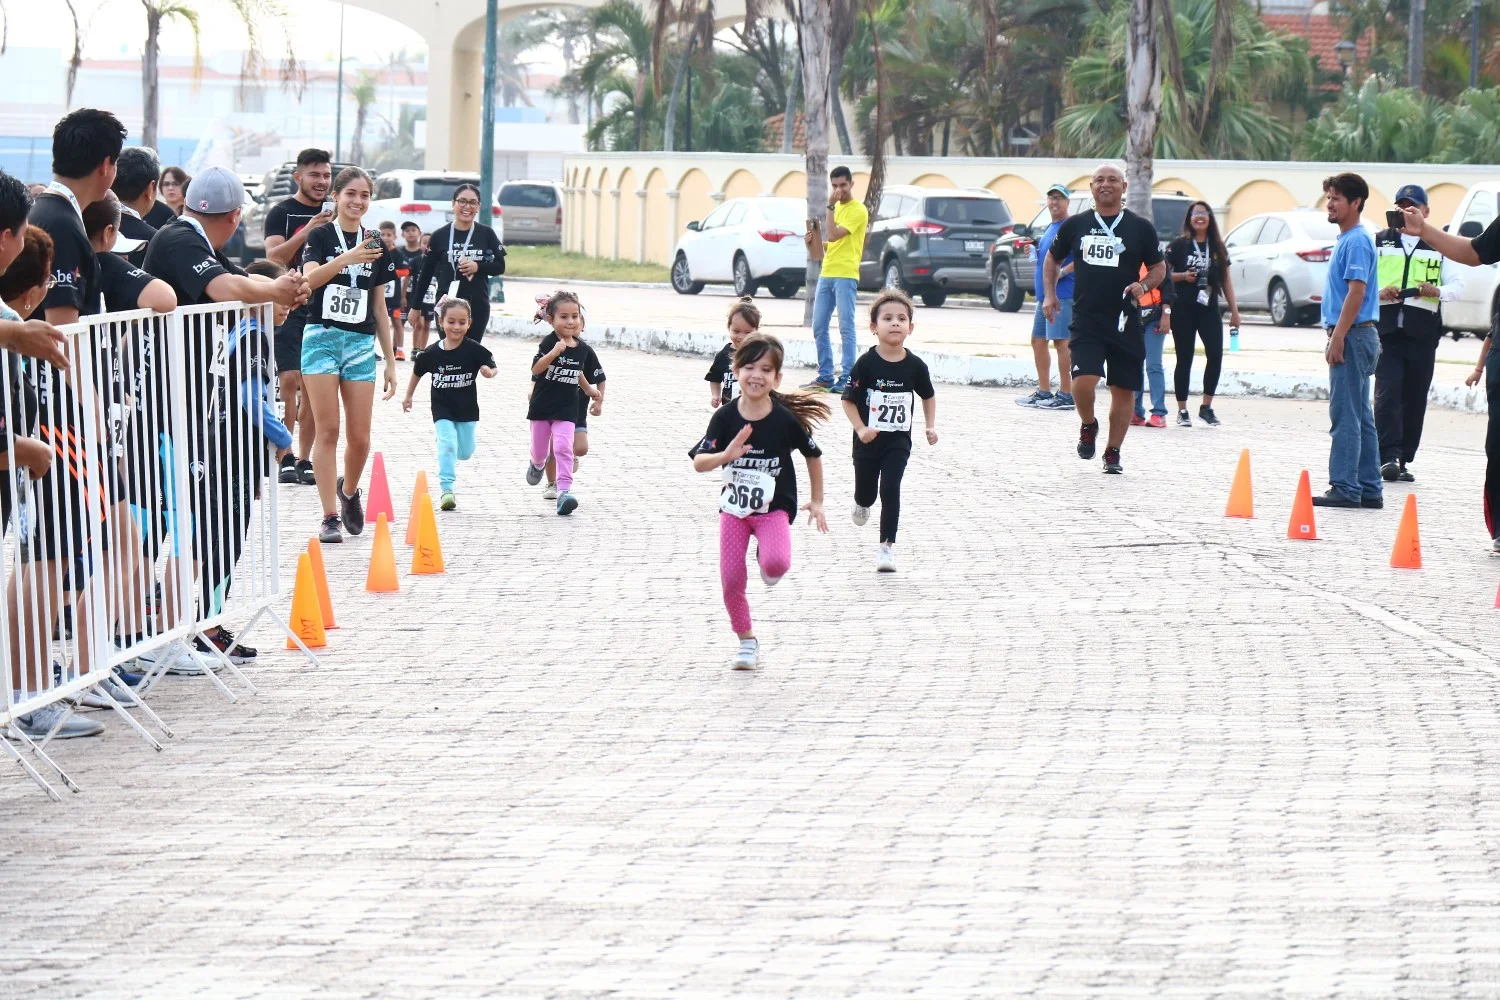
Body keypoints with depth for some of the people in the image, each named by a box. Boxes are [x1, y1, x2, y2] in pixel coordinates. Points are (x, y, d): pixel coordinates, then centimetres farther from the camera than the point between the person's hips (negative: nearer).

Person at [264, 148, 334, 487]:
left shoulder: (335, 215, 12)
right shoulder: (282, 213, -1)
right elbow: (274, 257, -15)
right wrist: (306, 232, -25)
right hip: (289, 308, -4)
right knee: (289, 380, -12)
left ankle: (304, 460, 9)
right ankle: (284, 458, -6)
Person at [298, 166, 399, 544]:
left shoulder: (376, 246, 12)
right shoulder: (321, 236, -1)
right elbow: (310, 279, -21)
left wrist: (391, 361, 13)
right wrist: (347, 257, -36)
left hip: (361, 343, 4)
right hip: (322, 337, -4)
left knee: (360, 438, 1)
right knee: (327, 431, -6)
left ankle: (349, 490, 30)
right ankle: (329, 517, -2)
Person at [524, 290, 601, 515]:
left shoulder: (582, 349, 0)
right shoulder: (549, 342, -14)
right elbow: (536, 369, -25)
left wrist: (589, 390, 24)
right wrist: (554, 353, -36)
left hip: (567, 408, 1)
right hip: (542, 405, -1)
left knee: (563, 447, -15)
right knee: (539, 448, 16)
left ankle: (564, 490, -18)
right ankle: (537, 465, 51)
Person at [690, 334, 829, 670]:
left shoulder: (786, 419, -14)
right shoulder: (725, 417, -12)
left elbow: (813, 454, 2)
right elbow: (698, 462, -17)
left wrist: (816, 501, 9)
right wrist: (725, 456, -38)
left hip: (774, 508, -2)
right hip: (734, 507, 2)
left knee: (776, 564, -27)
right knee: (731, 579, -1)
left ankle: (766, 557, 12)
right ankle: (747, 641, 22)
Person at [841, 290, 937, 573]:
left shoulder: (915, 366, -5)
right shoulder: (866, 364, -13)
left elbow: (928, 396, 12)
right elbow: (849, 400, -8)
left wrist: (931, 426, 2)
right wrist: (861, 429, -20)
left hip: (898, 441, 1)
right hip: (869, 440, 0)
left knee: (891, 489, -10)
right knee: (867, 492, 13)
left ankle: (887, 545, -2)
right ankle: (862, 504, 50)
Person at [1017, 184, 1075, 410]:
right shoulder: (1049, 228, 20)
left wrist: (1063, 272, -23)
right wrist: (1033, 251, 11)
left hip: (1063, 292, -10)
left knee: (1060, 341, -11)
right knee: (1038, 340, 12)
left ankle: (1066, 395, -10)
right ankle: (1043, 392, 20)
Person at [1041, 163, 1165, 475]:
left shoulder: (1140, 227, 4)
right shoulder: (1076, 225, 7)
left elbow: (1159, 268, 11)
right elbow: (1052, 258, 21)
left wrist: (1144, 286, -9)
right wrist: (1049, 294, 9)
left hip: (1125, 322, 1)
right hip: (1086, 321, -1)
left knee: (1124, 390, 4)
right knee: (1083, 382, -18)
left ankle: (1113, 452, 18)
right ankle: (1087, 426, 13)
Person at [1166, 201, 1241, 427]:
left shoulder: (1218, 247, 12)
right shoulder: (1178, 245, 1)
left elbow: (1226, 280, 15)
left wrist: (1234, 310, 11)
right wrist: (1182, 276, -16)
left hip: (1209, 309, 3)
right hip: (1183, 309, -3)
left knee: (1215, 355, -12)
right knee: (1184, 360, 1)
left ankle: (1206, 407, 0)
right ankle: (1182, 411, 9)